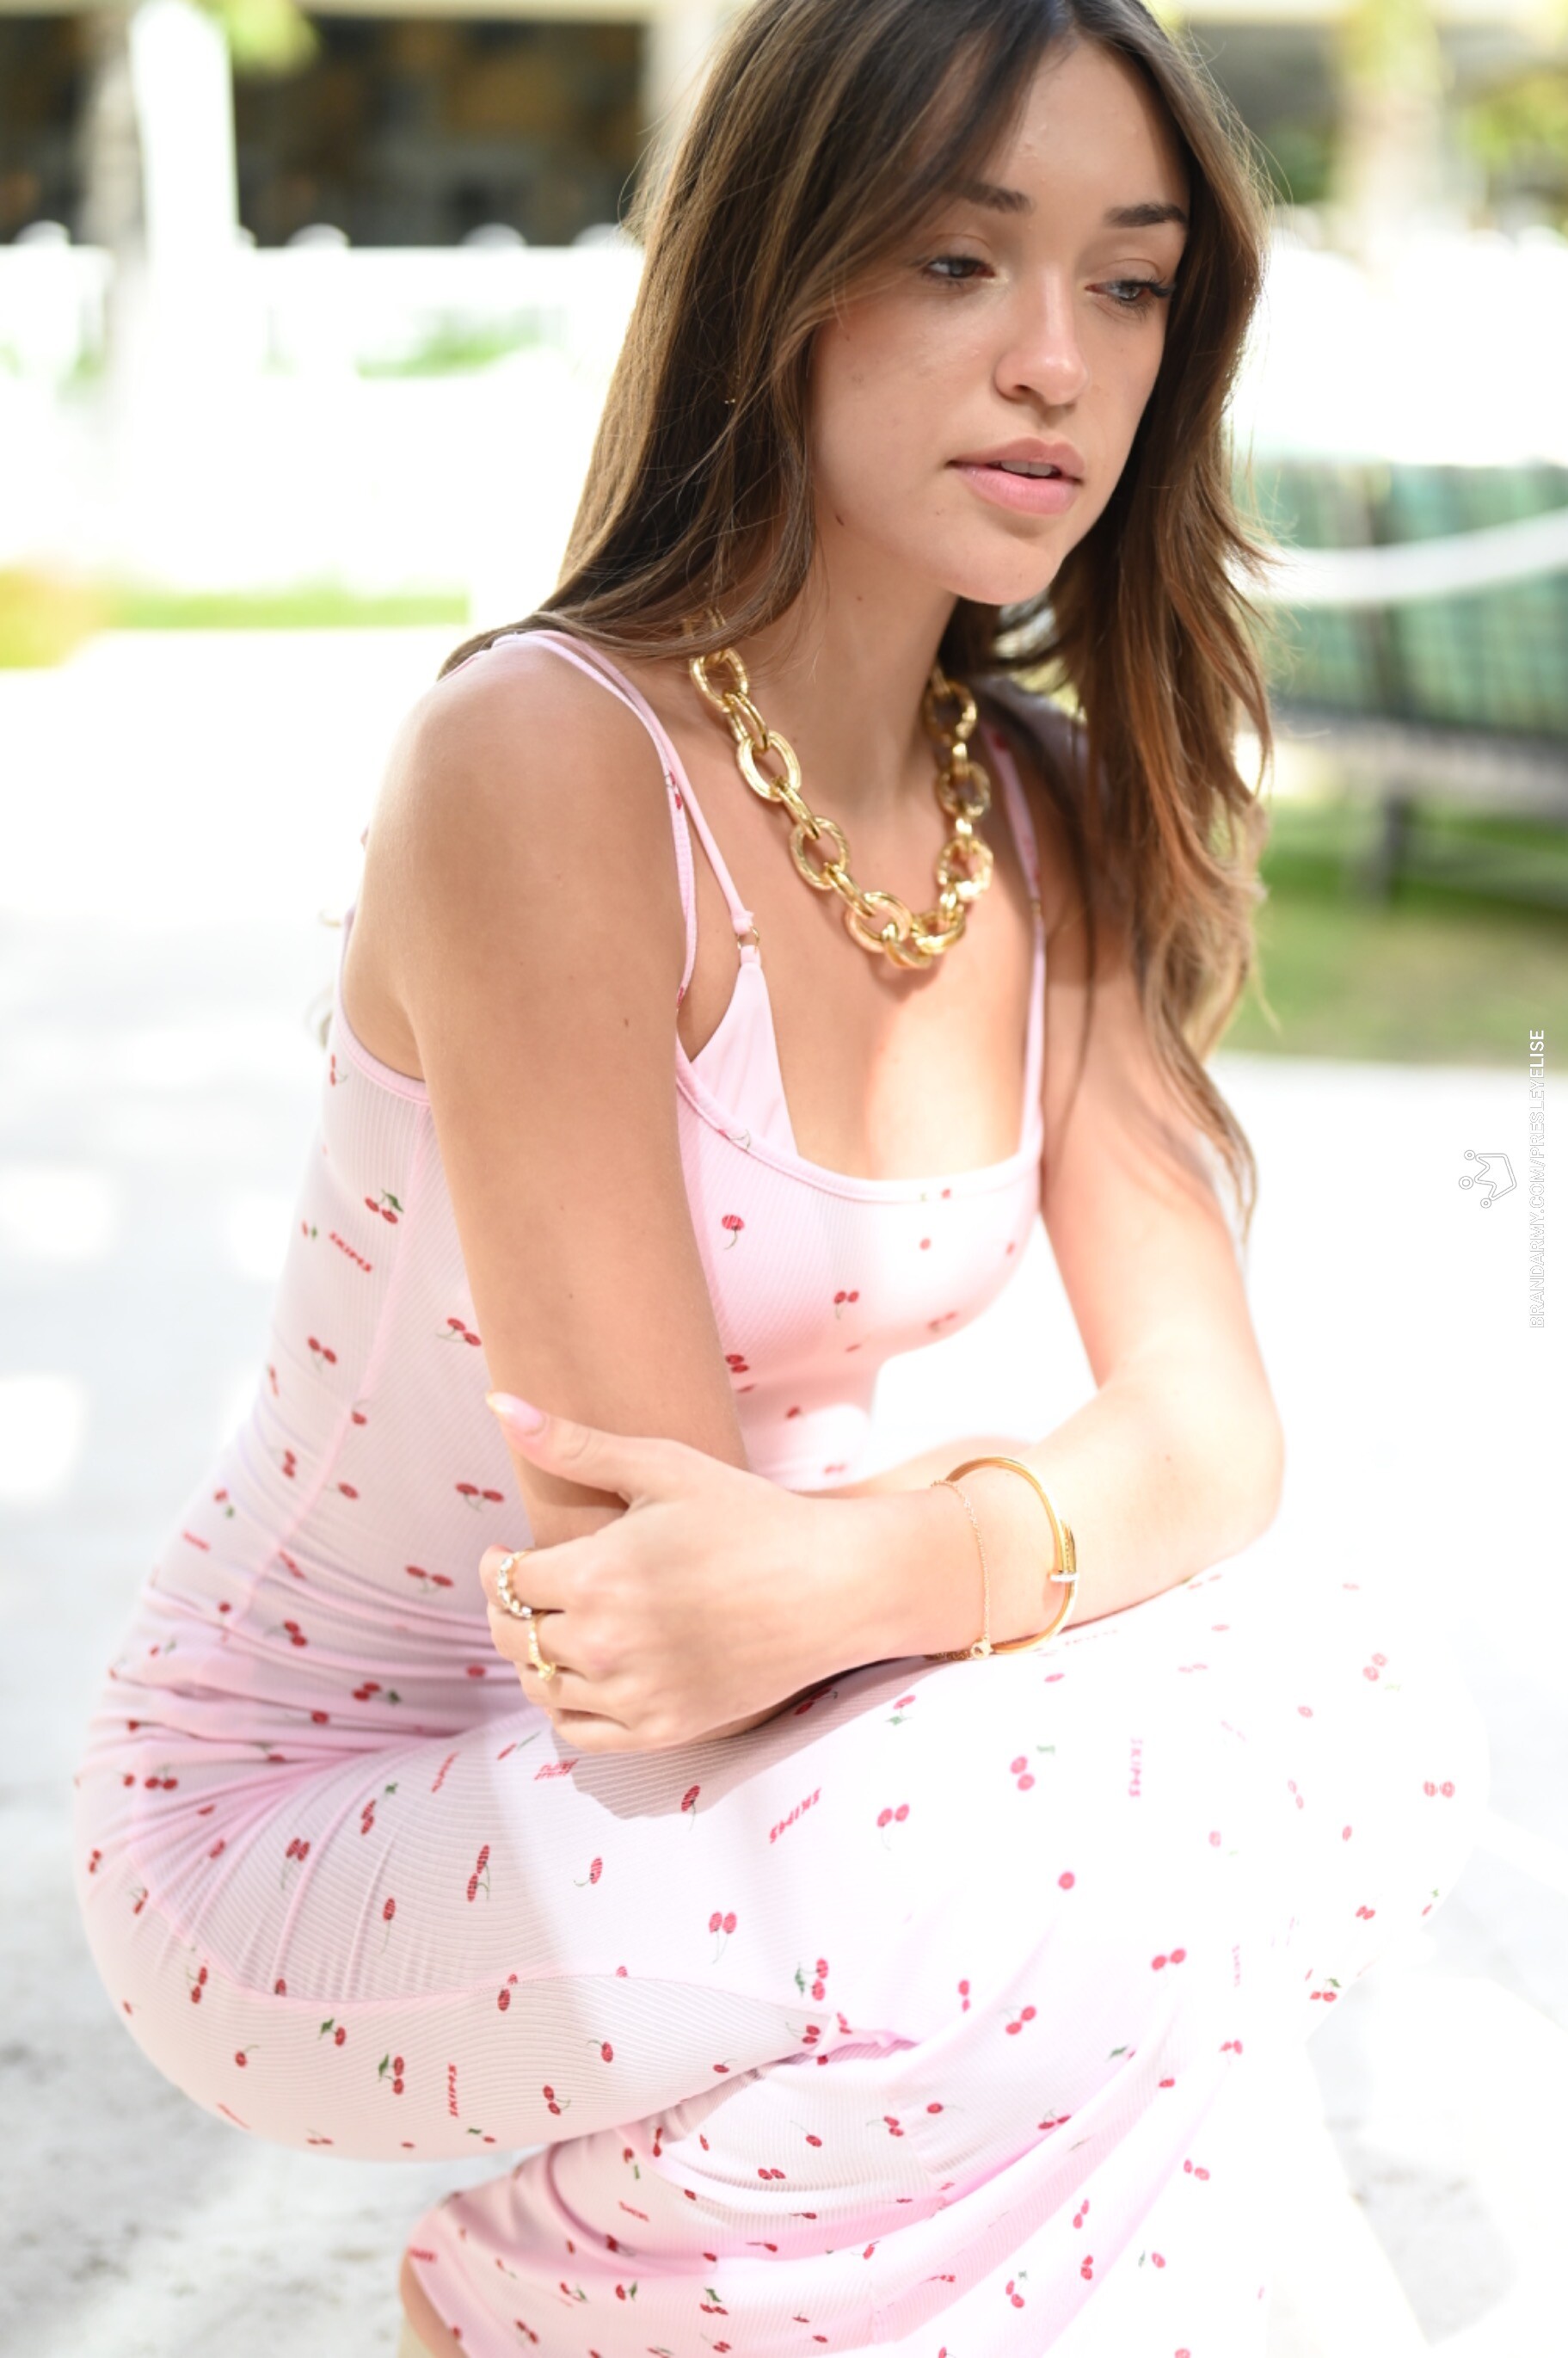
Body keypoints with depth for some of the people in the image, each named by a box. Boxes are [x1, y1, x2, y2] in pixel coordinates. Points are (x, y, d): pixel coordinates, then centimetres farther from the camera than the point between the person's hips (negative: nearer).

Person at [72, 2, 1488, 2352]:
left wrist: (864, 1569, -30)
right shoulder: (545, 760, -24)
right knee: (1103, 1876, -30)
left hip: (677, 1767, 7)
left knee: (1369, 1732, -15)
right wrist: (1055, 1498, -16)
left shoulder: (1051, 815, 0)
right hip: (322, 1805, -7)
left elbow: (1213, 1415, -11)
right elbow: (672, 1529, -27)